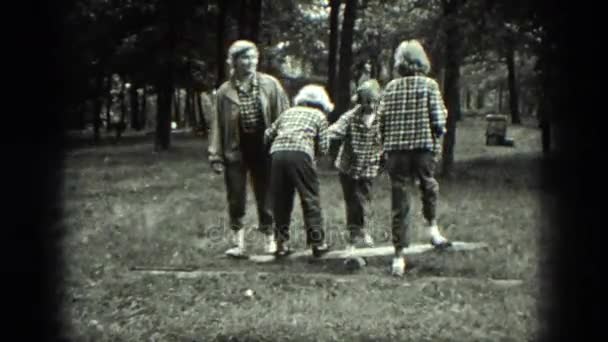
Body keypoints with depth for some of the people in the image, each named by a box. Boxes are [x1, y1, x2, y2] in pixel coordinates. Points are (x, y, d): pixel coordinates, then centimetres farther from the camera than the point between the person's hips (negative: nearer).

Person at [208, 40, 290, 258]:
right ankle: (238, 243, 14)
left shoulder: (270, 85, -2)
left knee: (266, 197, 9)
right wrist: (216, 156, -5)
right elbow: (218, 125, -1)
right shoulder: (225, 91, -2)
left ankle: (269, 240, 22)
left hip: (263, 149, 0)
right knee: (236, 199, 4)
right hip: (236, 151, 0)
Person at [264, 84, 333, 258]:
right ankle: (317, 243, 9)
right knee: (310, 199, 7)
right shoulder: (320, 116, 19)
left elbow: (268, 135, 22)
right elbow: (323, 147, 10)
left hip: (277, 153, 4)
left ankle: (282, 243, 14)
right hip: (301, 153, -4)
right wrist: (315, 153, 30)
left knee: (281, 200, 12)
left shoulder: (288, 112, 29)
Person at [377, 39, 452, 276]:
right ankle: (432, 226, 21)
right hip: (423, 146, -1)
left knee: (399, 202, 5)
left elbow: (381, 119, 4)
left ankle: (399, 254, 5)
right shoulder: (429, 85, 0)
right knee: (429, 185, 28)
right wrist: (438, 140, 9)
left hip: (395, 149, 2)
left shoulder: (391, 87, 6)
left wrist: (386, 145, 16)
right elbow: (438, 119, -5)